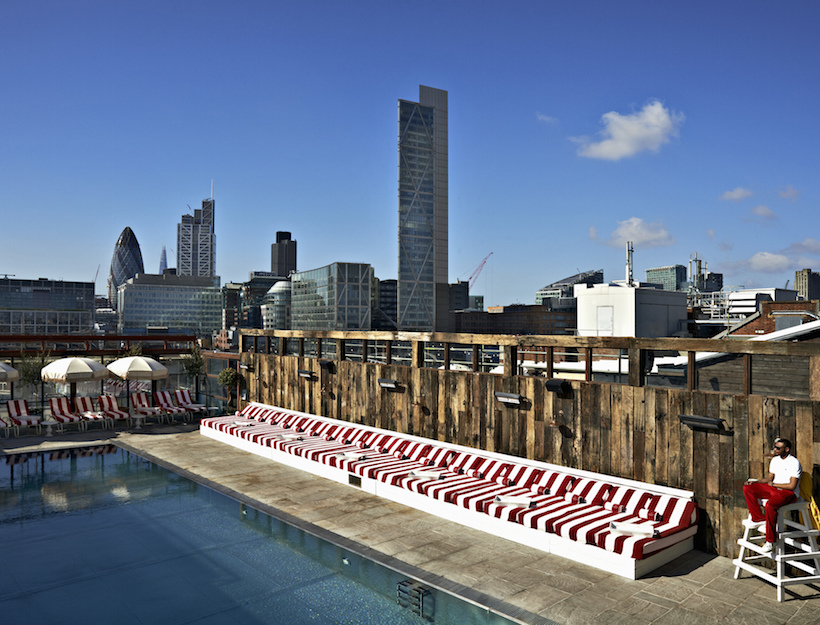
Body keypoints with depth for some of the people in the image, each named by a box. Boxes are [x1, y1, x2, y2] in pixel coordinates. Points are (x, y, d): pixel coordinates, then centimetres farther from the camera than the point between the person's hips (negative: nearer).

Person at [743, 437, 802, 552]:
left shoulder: (794, 463, -13)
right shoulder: (775, 460, 11)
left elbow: (792, 486, -18)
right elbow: (769, 479, 17)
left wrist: (773, 484, -9)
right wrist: (755, 481, 1)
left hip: (789, 493, -8)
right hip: (773, 489, 8)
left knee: (770, 505, -37)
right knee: (747, 488, -10)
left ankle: (770, 540, -23)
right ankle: (759, 519, -9)